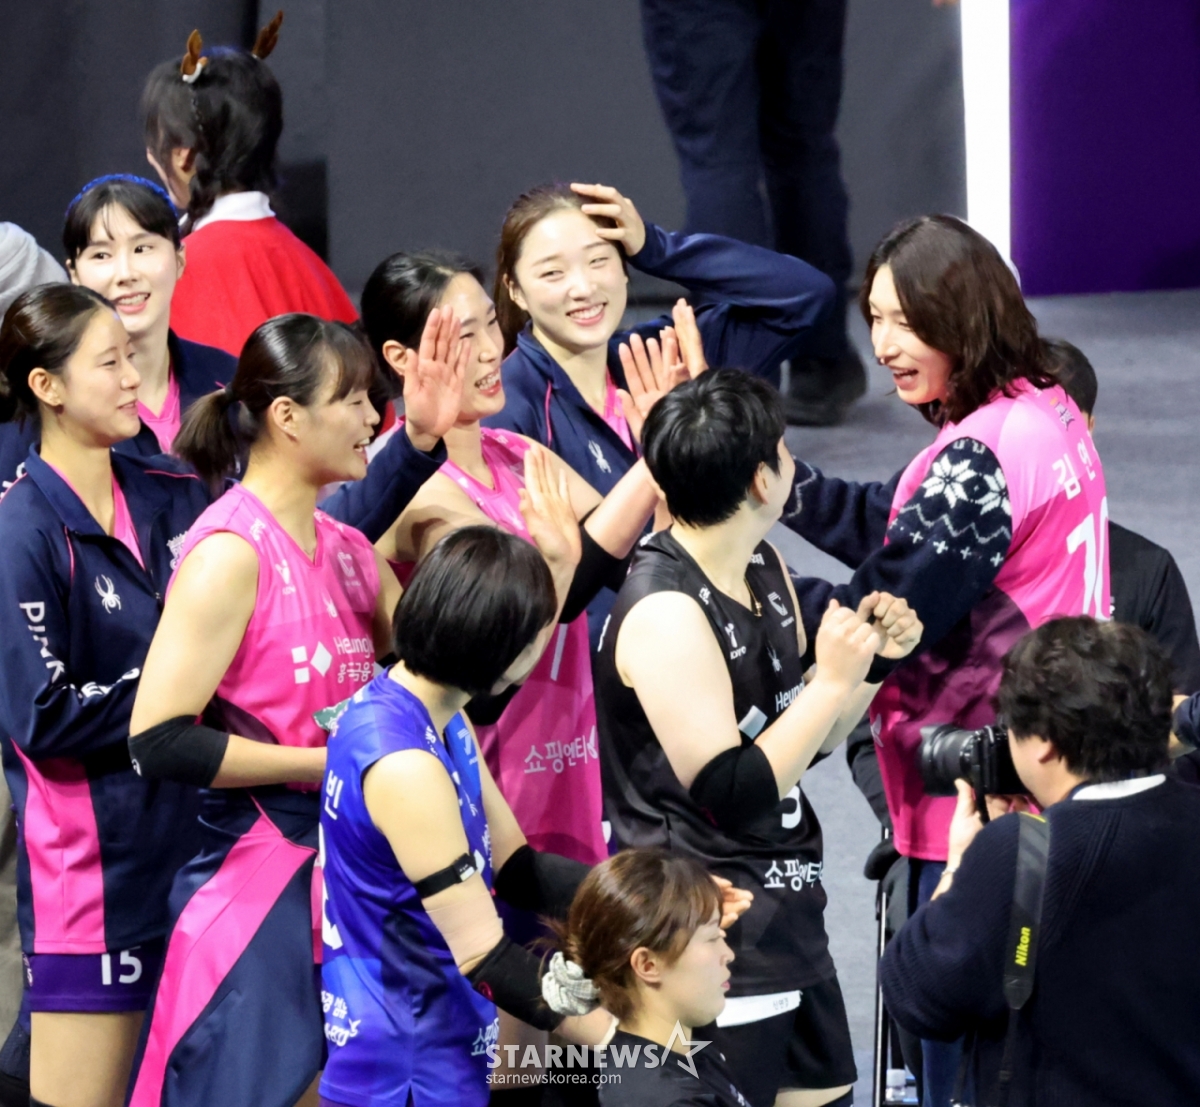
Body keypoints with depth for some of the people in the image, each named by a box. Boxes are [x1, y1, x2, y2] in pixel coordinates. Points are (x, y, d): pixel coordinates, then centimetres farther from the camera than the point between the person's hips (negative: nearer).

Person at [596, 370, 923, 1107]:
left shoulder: (764, 569, 7)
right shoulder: (666, 611, -22)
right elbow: (734, 795, -24)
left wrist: (873, 657, 1)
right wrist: (832, 680, -20)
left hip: (787, 917, 9)